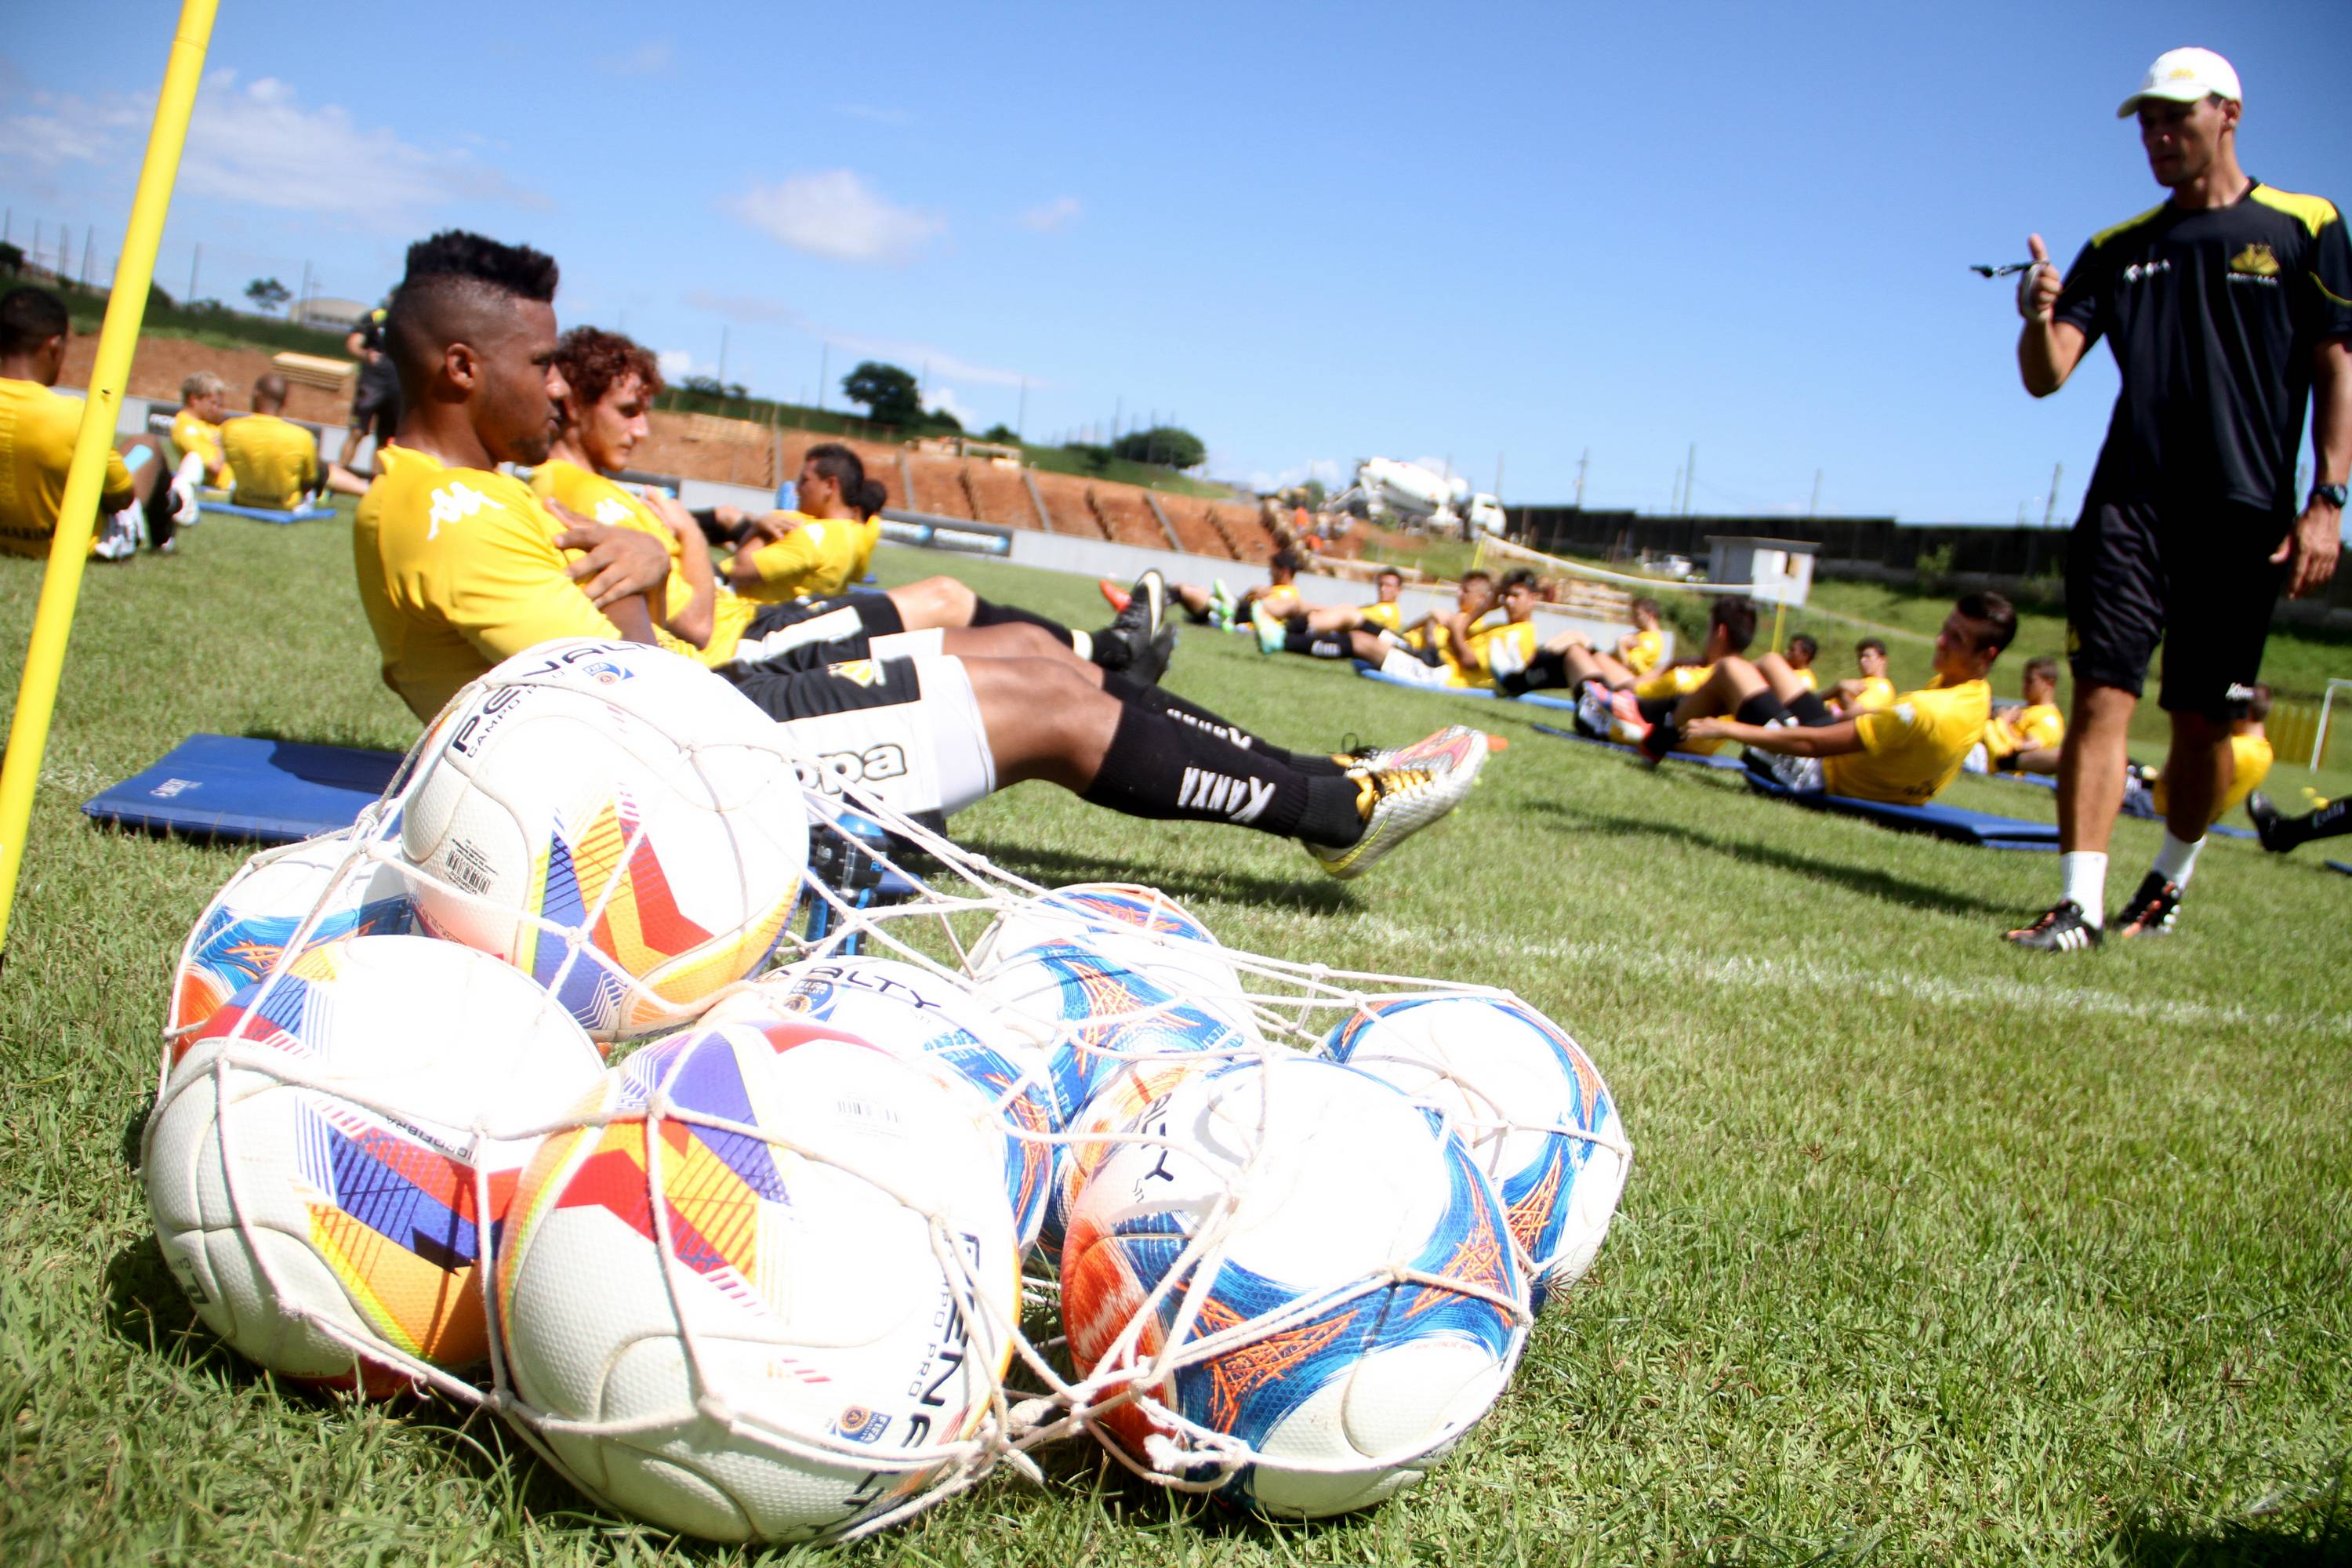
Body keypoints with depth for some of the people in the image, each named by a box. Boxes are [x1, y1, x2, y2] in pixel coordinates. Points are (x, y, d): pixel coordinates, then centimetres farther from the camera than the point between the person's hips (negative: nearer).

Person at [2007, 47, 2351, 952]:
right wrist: (2039, 318, -18)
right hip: (2129, 505, 2)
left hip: (2243, 516, -2)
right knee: (2101, 696, -9)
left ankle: (2171, 878, 26)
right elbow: (2045, 377, 5)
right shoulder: (2118, 249, 12)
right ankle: (2081, 903, -11)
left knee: (2203, 718, 4)